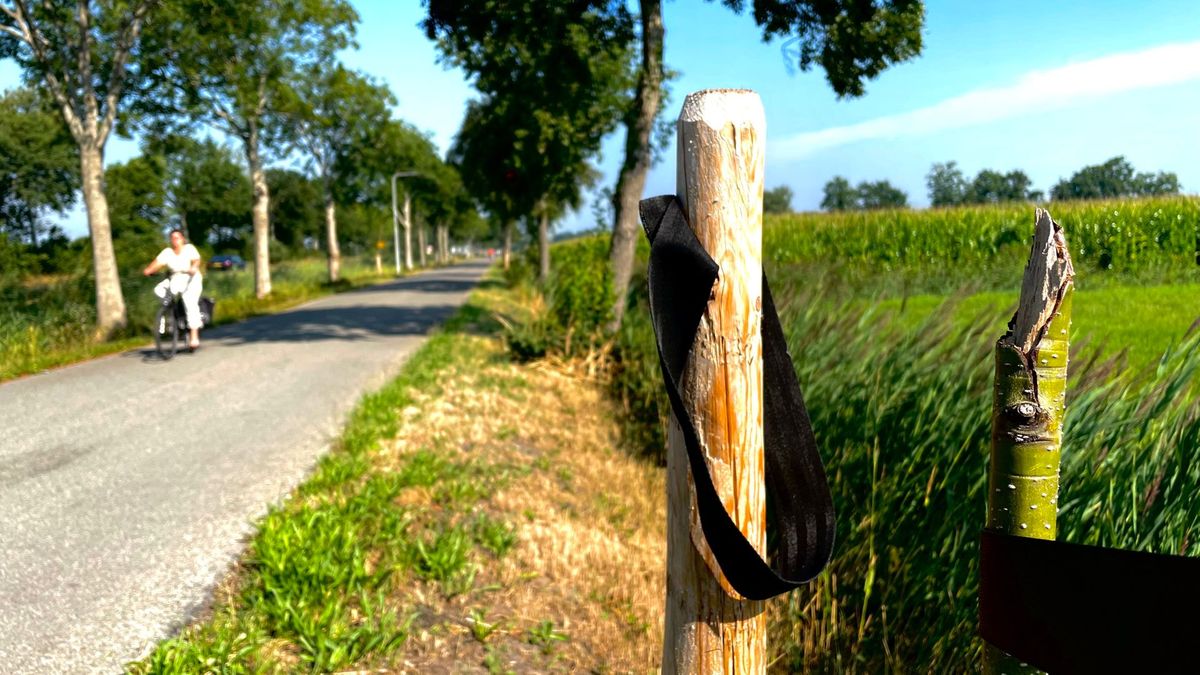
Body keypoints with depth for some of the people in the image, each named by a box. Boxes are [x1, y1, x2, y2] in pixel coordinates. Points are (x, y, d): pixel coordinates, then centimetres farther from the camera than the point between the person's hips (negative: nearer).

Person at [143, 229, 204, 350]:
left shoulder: (189, 248, -5)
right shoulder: (167, 252, 4)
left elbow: (196, 260, -20)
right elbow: (158, 262, -9)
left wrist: (193, 268, -43)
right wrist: (148, 270, -29)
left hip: (191, 280, -4)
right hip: (175, 280, 4)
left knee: (190, 303, -22)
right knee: (158, 290, -22)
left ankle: (194, 336, -22)